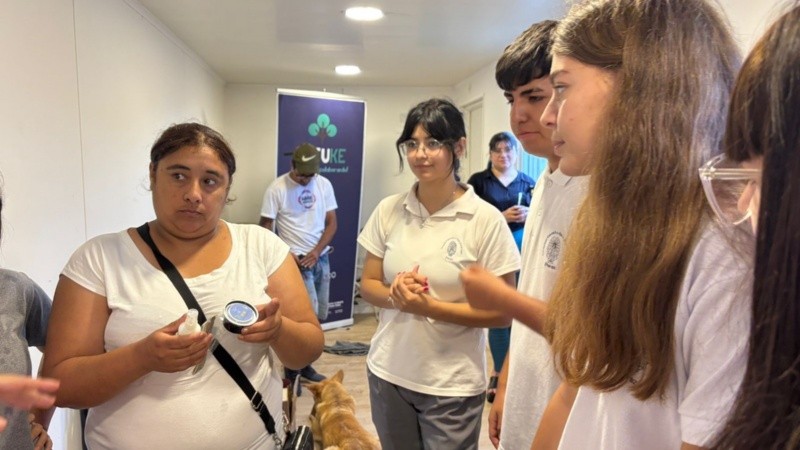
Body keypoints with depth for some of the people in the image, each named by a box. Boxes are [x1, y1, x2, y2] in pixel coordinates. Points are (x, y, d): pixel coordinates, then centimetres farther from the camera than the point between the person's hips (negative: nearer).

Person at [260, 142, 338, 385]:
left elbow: (331, 223, 4)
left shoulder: (324, 184, 2)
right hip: (295, 260, -5)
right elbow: (265, 227, -7)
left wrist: (316, 251, -9)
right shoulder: (277, 188, -10)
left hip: (321, 258, 5)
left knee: (319, 315, 10)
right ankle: (294, 366, 10)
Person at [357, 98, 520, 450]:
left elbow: (501, 312, -11)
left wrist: (429, 307, -21)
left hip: (452, 385, -4)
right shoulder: (388, 210, -1)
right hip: (387, 373, 4)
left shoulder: (486, 220, -12)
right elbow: (368, 285, 6)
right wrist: (396, 295, -15)